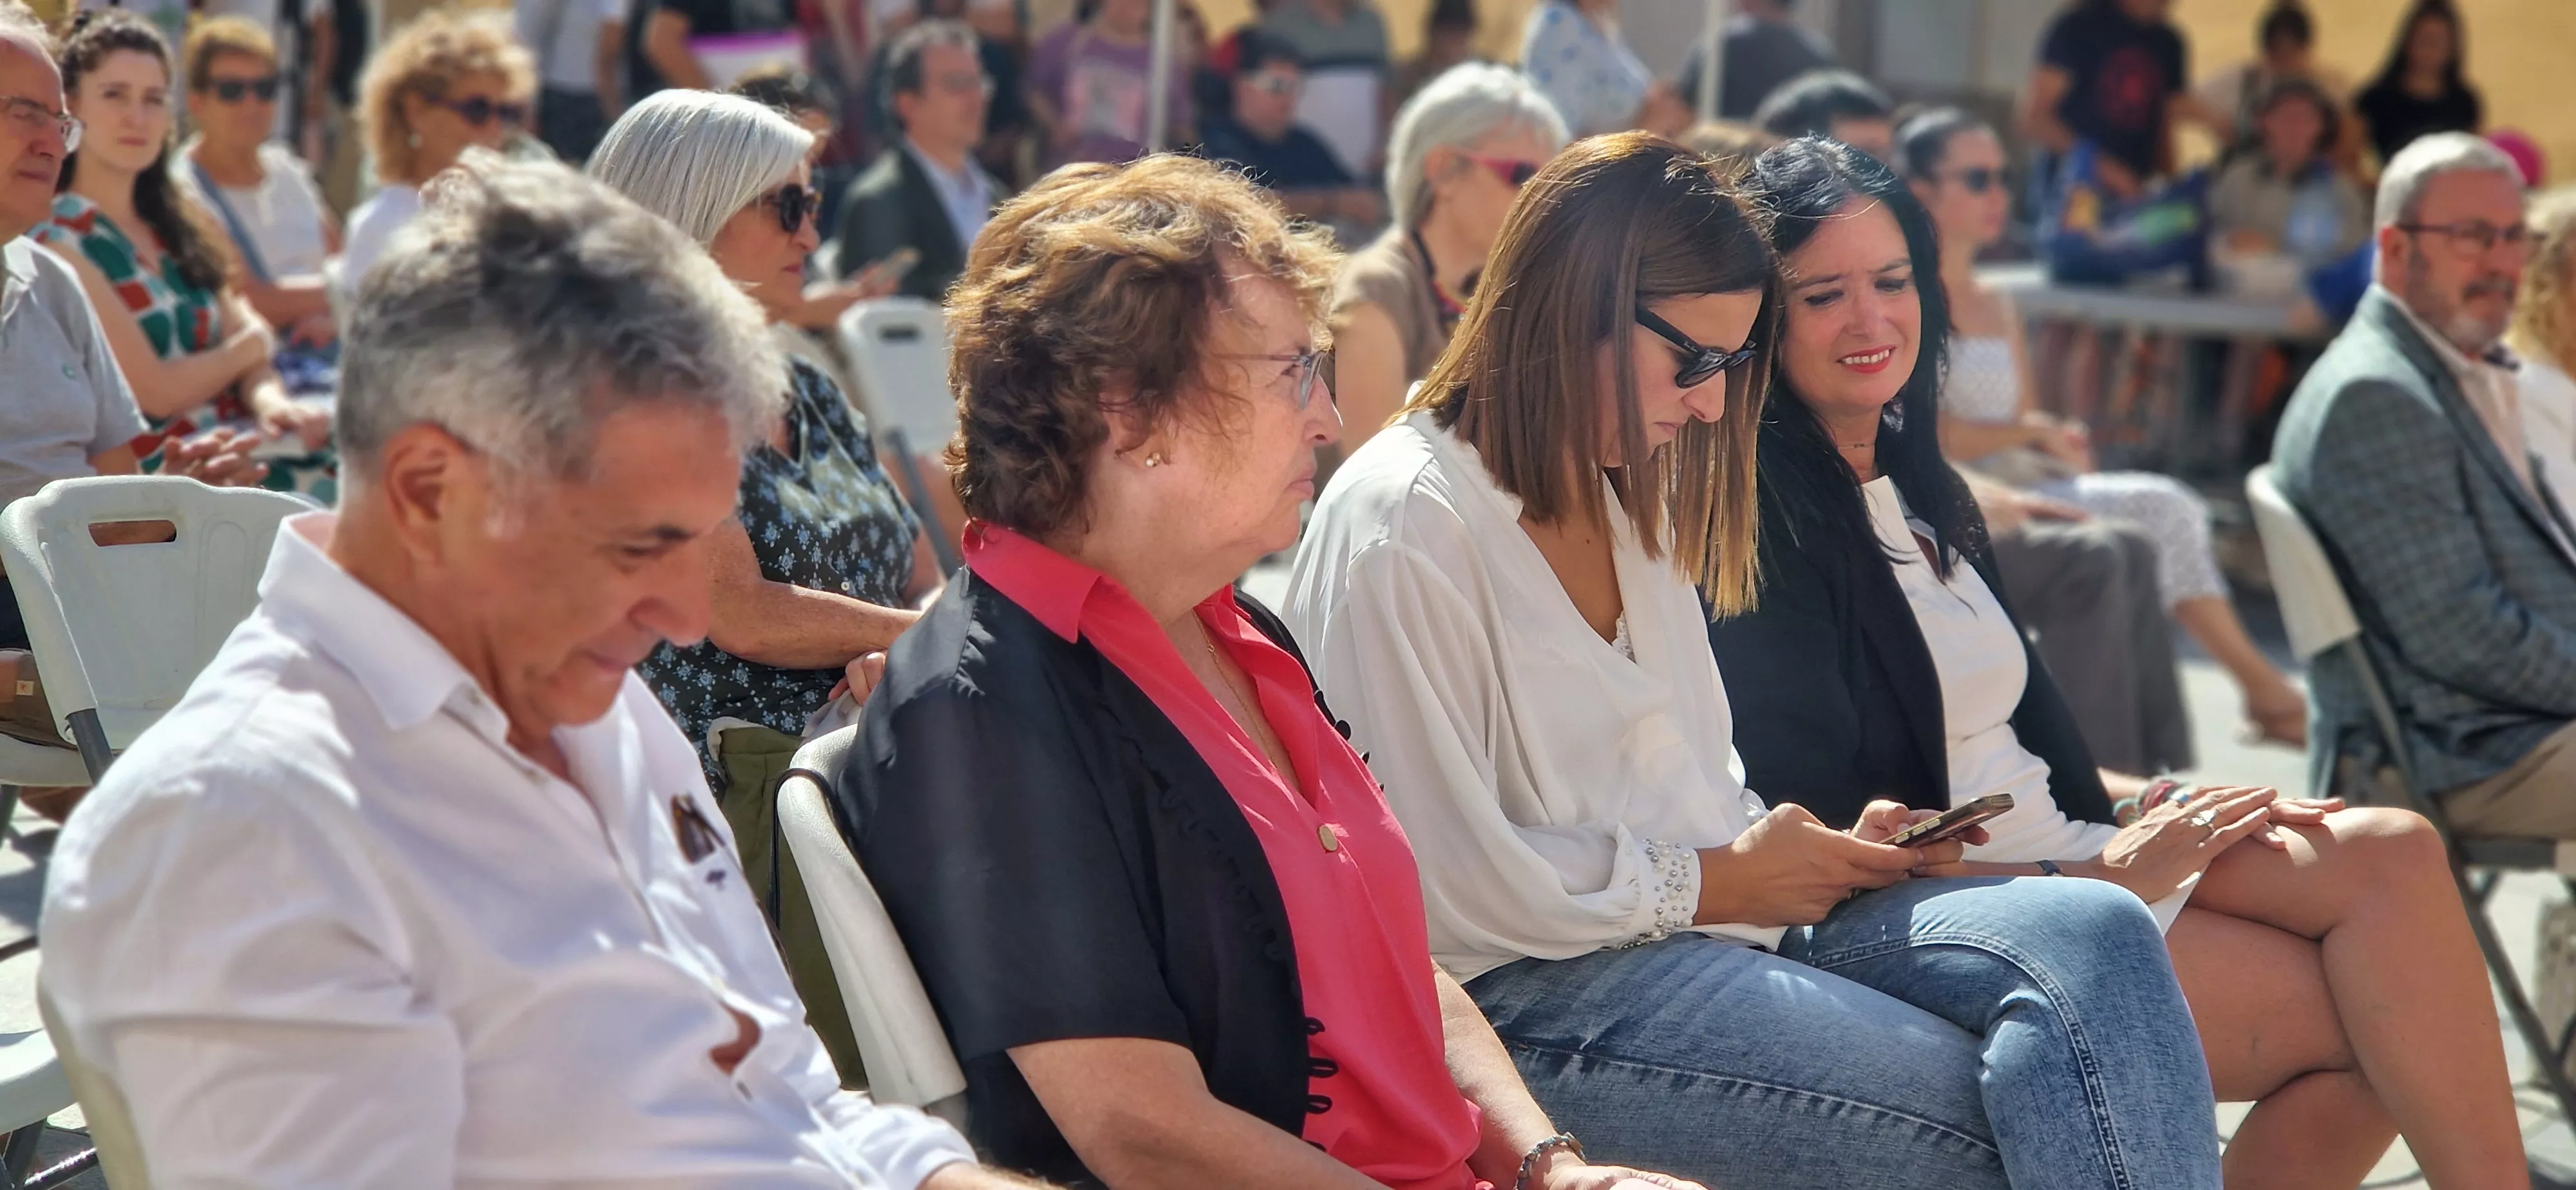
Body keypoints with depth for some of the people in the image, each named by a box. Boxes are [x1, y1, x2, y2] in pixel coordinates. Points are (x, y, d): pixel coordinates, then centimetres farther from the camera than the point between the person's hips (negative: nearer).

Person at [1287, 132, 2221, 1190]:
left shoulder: (1629, 500, 20)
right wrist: (1717, 880, -8)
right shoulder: (1402, 525, -10)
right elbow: (1459, 887, -16)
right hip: (1535, 989, -9)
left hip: (1723, 915, 9)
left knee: (2097, 934, -18)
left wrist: (1815, 851, 5)